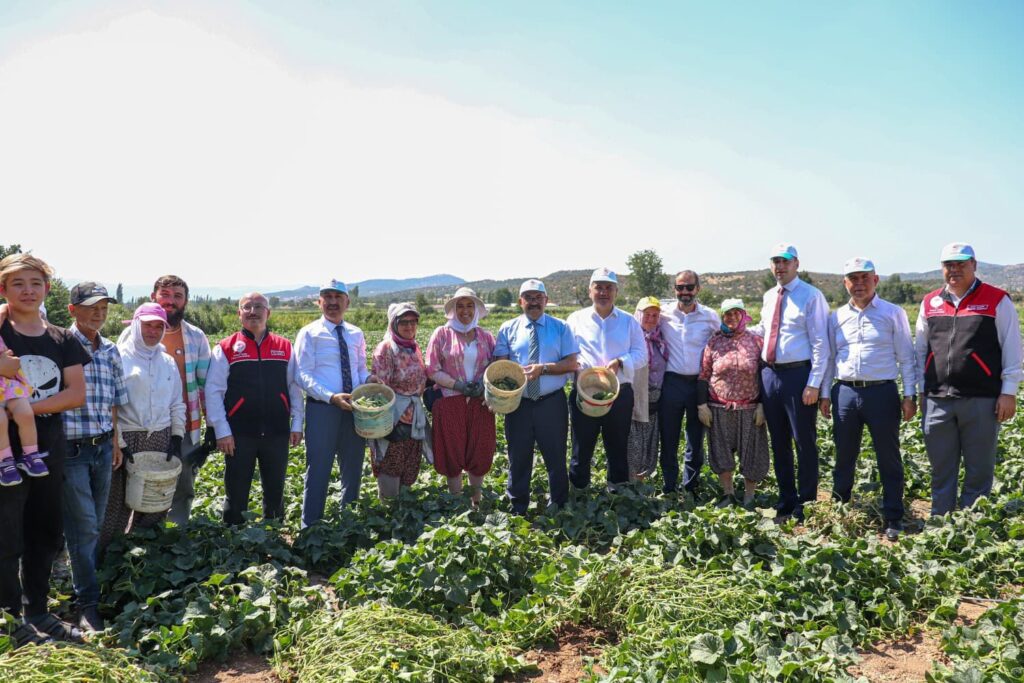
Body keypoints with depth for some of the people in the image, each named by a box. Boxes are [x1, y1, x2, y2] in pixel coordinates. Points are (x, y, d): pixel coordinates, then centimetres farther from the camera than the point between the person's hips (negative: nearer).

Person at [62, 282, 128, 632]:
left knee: (95, 524, 14)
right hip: (71, 448, -5)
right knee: (84, 526, -4)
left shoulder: (110, 350, 10)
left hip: (103, 447, 5)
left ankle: (88, 584, 28)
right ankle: (88, 603, 5)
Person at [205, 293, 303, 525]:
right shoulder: (225, 349, 0)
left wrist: (297, 424, 5)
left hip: (277, 434, 2)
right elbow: (213, 391, -3)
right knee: (236, 495, 7)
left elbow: (295, 387, 10)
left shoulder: (285, 347, 8)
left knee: (275, 492, 13)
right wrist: (222, 431, -8)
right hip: (239, 435, -2)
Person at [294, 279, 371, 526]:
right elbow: (304, 375, -11)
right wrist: (332, 397, -23)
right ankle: (311, 524, 11)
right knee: (319, 468, -1)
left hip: (355, 407, 5)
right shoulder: (309, 333, -4)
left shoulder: (356, 334, 10)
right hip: (322, 407, -5)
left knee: (353, 467, 15)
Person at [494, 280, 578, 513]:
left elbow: (571, 363, -4)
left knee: (555, 456, 8)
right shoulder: (508, 328, 6)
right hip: (518, 403, 1)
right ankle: (518, 509, 24)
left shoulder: (560, 328, 3)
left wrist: (543, 368, -18)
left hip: (552, 402, -1)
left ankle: (557, 505, 25)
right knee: (519, 457, 9)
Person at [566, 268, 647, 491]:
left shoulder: (629, 321, 9)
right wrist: (580, 367, -16)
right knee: (582, 448, 4)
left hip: (620, 393, 1)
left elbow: (641, 354, 4)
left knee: (618, 448, 11)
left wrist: (620, 362, -14)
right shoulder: (576, 319, 6)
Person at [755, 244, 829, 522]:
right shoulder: (768, 297, 13)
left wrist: (814, 384, -16)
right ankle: (786, 501, 28)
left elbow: (820, 343, -10)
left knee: (804, 442, 2)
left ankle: (806, 504, 14)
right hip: (770, 374, 6)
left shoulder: (811, 296, -7)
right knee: (779, 442, 14)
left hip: (798, 375, -6)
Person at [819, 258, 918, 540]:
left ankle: (893, 520, 15)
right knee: (844, 458, 12)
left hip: (882, 392, -3)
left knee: (889, 459, 4)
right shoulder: (836, 317, 10)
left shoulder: (894, 313, 2)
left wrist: (910, 395, -3)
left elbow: (906, 357, 1)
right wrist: (825, 394, 10)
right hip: (845, 393, 3)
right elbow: (829, 358, 14)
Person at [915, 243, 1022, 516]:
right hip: (937, 401, 3)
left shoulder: (997, 301, 0)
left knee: (979, 470, 6)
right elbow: (920, 350, 16)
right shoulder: (929, 303, 10)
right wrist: (922, 391, 12)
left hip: (981, 400, -3)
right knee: (941, 470, 10)